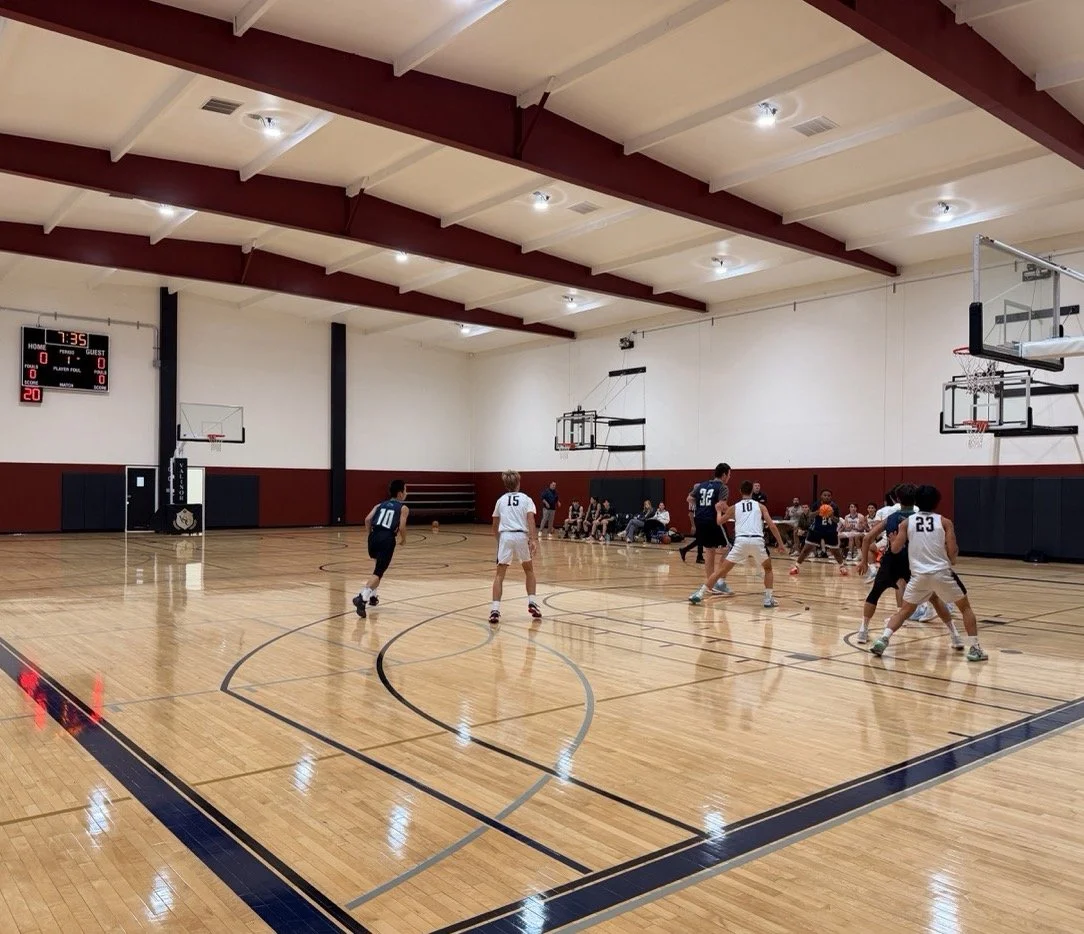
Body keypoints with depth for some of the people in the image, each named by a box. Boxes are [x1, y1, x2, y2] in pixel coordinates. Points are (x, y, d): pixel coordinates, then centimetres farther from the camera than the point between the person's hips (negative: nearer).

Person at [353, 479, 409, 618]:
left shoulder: (380, 505, 22)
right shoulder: (403, 508, 9)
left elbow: (368, 519, 8)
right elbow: (402, 527, -4)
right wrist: (403, 539, 15)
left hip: (374, 537, 6)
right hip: (387, 539, -6)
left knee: (380, 566, 30)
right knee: (378, 572, -10)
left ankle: (372, 595, 29)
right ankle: (362, 597, -30)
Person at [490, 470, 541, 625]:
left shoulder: (501, 500, 19)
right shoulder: (526, 499, 11)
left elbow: (495, 527, 23)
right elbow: (530, 519, -6)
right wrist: (534, 539, -14)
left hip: (505, 536, 1)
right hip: (522, 536, -1)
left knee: (499, 575, 2)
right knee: (529, 570, 22)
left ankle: (495, 610, -11)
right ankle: (532, 603, 16)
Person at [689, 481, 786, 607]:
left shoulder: (734, 507, 22)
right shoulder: (760, 506, 21)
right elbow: (772, 526, 11)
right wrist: (781, 544, 16)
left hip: (741, 541, 0)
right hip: (757, 541, 0)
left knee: (721, 570, 8)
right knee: (768, 569, 25)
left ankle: (700, 594, 3)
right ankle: (768, 599, 15)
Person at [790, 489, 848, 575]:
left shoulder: (834, 507, -9)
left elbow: (837, 521, -10)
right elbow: (811, 515, -21)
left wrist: (832, 516, -31)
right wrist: (817, 512, -41)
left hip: (831, 531, 0)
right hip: (816, 529, 0)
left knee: (835, 551, 6)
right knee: (807, 548, -4)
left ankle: (842, 566, 29)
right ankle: (797, 566, 4)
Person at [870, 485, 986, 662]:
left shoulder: (907, 522, 4)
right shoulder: (945, 522, 0)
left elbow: (895, 549, 3)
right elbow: (952, 553, -4)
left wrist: (892, 540, 23)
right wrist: (956, 551, 18)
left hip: (919, 575, 2)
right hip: (942, 573, -2)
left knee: (904, 611, 16)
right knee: (965, 607, 17)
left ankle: (882, 640, -1)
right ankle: (974, 649, 11)